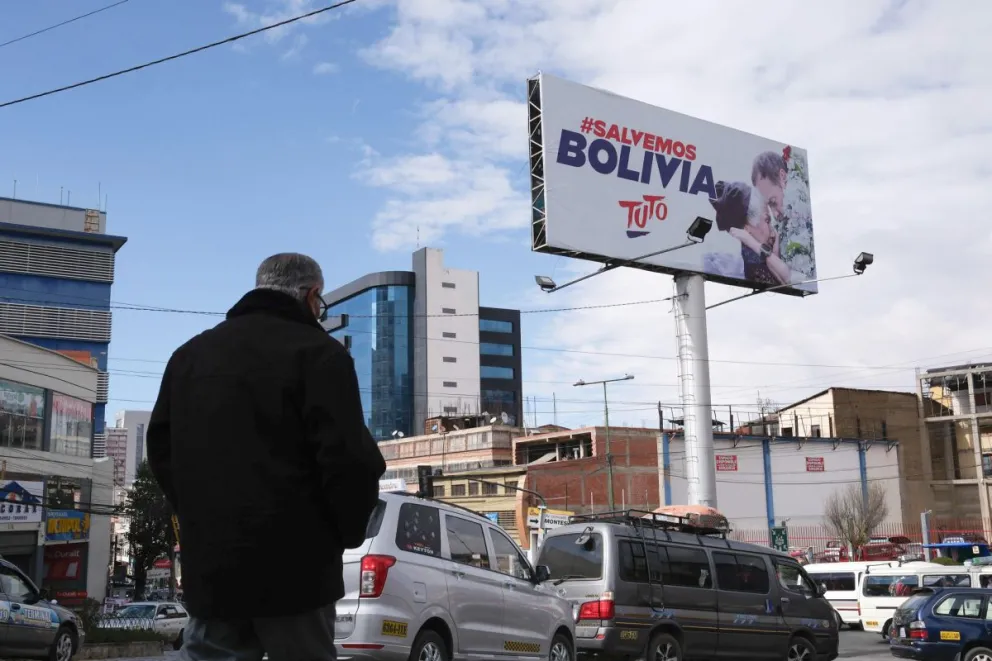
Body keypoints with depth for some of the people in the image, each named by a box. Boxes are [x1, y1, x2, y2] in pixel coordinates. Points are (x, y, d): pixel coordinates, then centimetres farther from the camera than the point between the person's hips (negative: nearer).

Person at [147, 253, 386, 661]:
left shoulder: (190, 354, 16)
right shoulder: (318, 352, -8)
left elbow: (161, 448, 20)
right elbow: (349, 459, -17)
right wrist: (349, 531, -1)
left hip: (209, 561, 6)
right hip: (293, 566, -6)